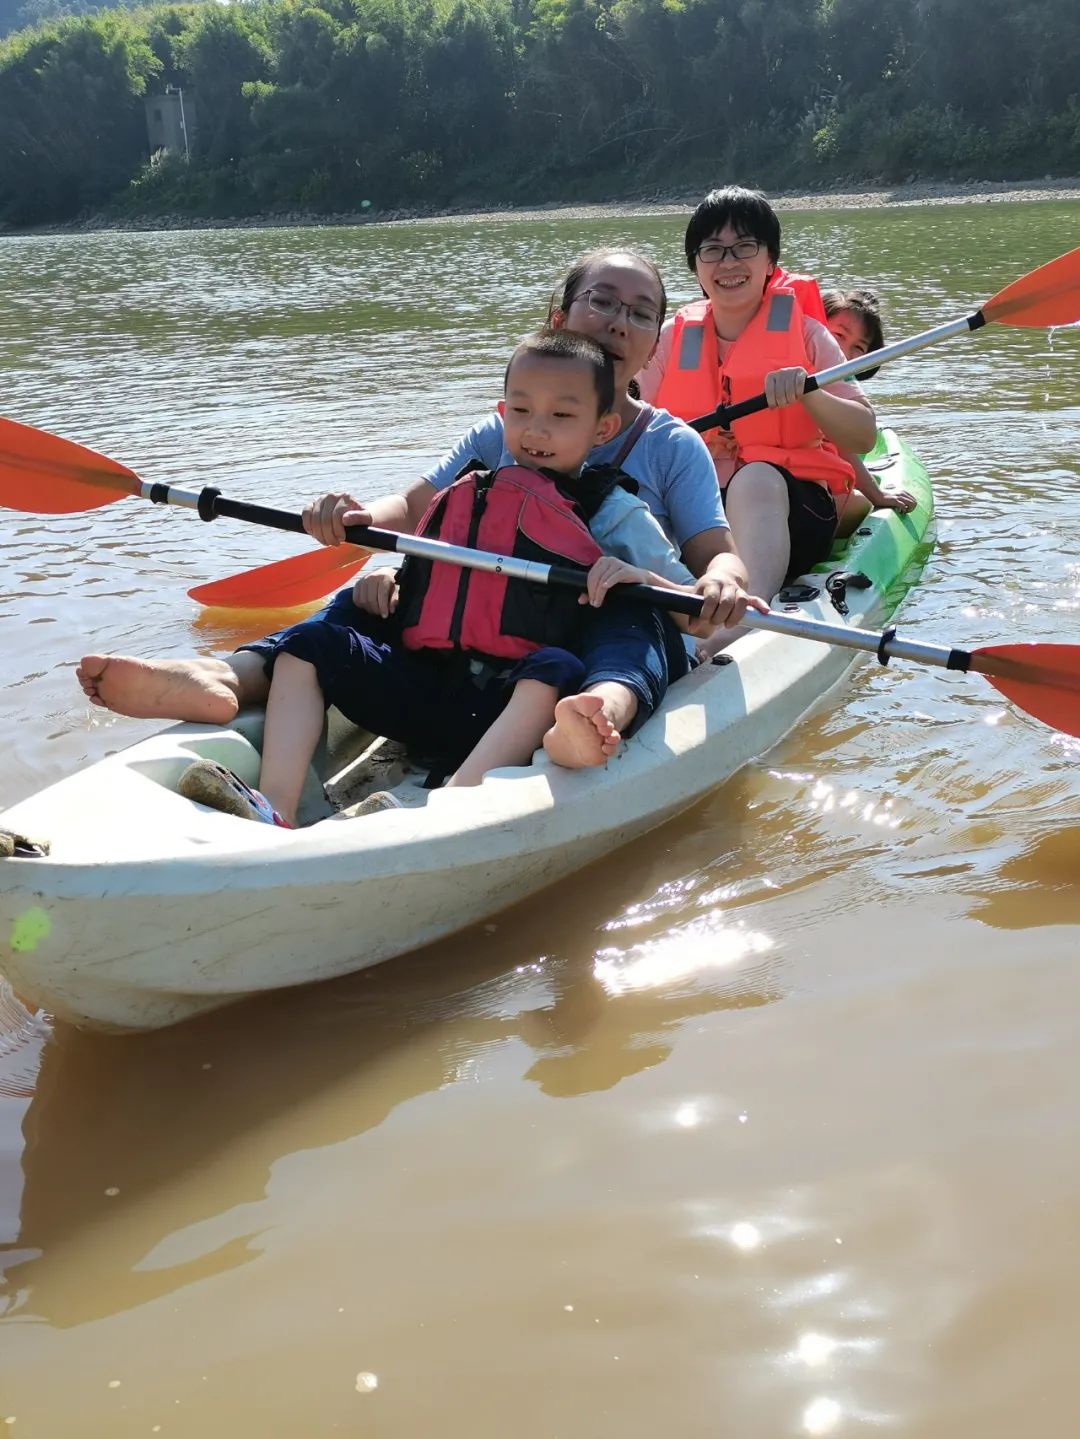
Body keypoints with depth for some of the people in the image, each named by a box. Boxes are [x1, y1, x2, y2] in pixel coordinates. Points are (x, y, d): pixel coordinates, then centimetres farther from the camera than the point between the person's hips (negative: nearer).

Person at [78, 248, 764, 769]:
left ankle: (606, 708, -72)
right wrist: (357, 519, -12)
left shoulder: (673, 445, 5)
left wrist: (719, 582, -30)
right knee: (371, 596, -16)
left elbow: (717, 551, -4)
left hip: (600, 634, -3)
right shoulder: (497, 433, 13)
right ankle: (225, 678, -40)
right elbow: (416, 507, 11)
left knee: (631, 621, -37)